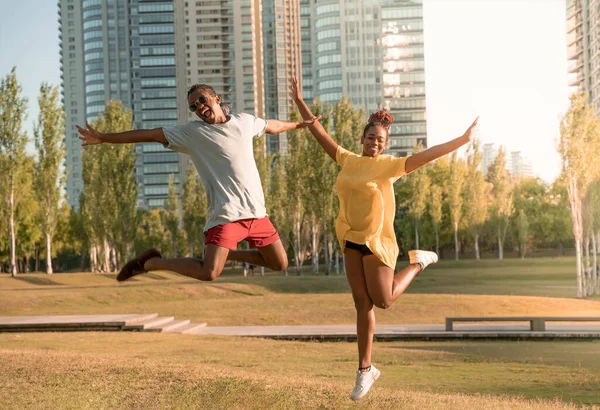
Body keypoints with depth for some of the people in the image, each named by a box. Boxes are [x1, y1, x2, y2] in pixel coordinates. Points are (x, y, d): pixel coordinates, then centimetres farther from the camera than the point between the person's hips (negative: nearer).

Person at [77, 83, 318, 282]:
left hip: (256, 212, 5)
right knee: (208, 273, -19)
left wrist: (298, 124, 47)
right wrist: (103, 138, -7)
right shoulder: (192, 132, -1)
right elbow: (149, 134, -3)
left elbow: (272, 125, 31)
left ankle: (227, 254, 31)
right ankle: (149, 263, 2)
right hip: (225, 214, -5)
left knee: (280, 264, 11)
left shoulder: (245, 122, 11)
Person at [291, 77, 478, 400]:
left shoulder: (388, 165, -10)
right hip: (351, 239, 4)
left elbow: (426, 155, -18)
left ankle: (417, 262, 27)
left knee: (383, 301, 1)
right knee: (362, 303, 7)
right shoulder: (347, 161, 4)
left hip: (377, 240, -4)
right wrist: (299, 101, 9)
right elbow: (320, 133, 10)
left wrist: (462, 140, -26)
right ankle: (365, 369, 13)